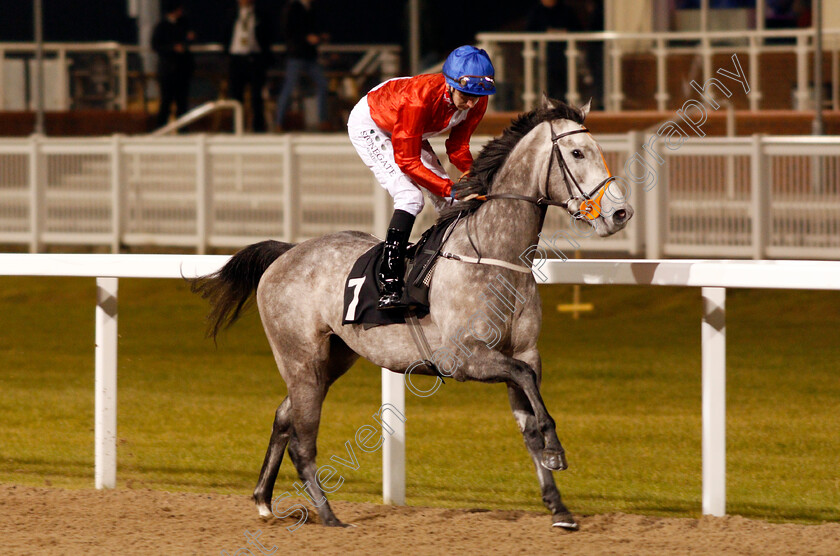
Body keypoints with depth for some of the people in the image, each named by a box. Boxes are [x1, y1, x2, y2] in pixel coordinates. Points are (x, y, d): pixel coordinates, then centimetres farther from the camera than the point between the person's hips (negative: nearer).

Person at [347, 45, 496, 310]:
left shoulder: (476, 103, -21)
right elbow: (407, 161, -34)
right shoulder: (421, 97, -42)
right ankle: (388, 284, -29)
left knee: (451, 202, -1)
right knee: (410, 197, -25)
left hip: (406, 131, 8)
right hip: (368, 126, -8)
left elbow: (457, 146, -6)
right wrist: (451, 189, -37)